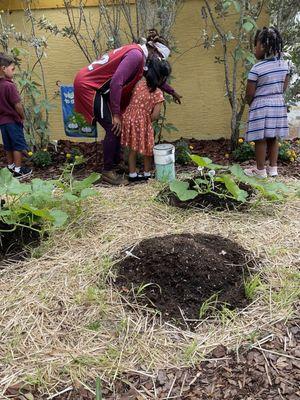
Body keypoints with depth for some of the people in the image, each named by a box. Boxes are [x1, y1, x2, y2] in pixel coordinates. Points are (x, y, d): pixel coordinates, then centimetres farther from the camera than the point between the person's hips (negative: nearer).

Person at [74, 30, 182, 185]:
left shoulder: (137, 52, 13)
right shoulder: (136, 54, -19)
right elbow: (116, 82, -28)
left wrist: (172, 91, 34)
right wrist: (116, 114, -25)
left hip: (93, 84, 10)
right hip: (89, 86, -10)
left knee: (117, 126, 13)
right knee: (113, 128, -8)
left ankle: (115, 163, 27)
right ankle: (107, 172, 4)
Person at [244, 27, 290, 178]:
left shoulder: (257, 69, -17)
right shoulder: (284, 65, 1)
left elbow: (249, 94, -13)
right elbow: (284, 87, 10)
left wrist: (250, 104, 7)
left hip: (261, 107, -6)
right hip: (279, 105, 6)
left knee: (261, 139, 3)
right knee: (273, 138, 14)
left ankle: (261, 170, 12)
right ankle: (273, 168, 23)